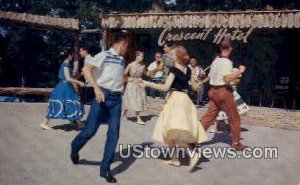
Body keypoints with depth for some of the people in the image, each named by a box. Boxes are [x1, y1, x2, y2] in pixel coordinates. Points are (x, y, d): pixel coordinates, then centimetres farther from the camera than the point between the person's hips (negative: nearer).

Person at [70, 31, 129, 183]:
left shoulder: (122, 60, 18)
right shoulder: (104, 55, -3)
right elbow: (86, 69, -18)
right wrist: (96, 88, -25)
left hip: (116, 99, 6)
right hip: (103, 96, -6)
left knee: (114, 134, -1)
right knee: (90, 130, -3)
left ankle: (105, 169, 7)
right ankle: (74, 148, 30)